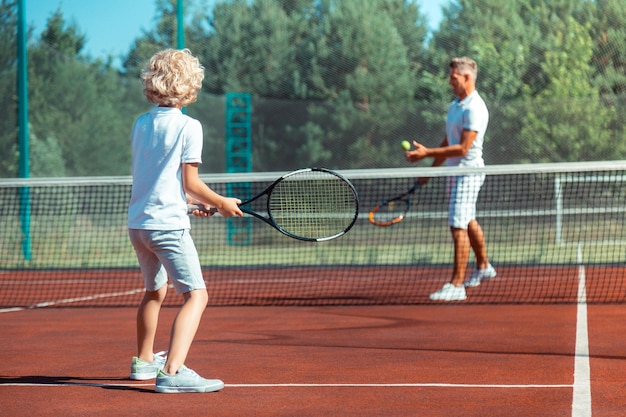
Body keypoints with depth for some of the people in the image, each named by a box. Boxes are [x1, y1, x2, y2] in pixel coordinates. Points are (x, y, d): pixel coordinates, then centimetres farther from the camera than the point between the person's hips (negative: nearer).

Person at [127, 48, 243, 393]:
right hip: (168, 223, -8)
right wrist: (220, 203, 6)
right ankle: (172, 371, -28)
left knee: (155, 291, 27)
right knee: (196, 296, -11)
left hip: (137, 222, 8)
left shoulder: (141, 124, 11)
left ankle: (144, 361, 41)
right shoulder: (188, 127, -9)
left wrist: (196, 201, 23)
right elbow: (190, 183, -10)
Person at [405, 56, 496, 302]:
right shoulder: (455, 105, 12)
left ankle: (456, 286, -17)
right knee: (469, 222, 23)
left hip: (468, 171, -10)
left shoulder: (474, 109, -18)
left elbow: (463, 148, -23)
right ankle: (483, 267, 41)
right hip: (454, 171, 10)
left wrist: (426, 153, -24)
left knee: (458, 226, -15)